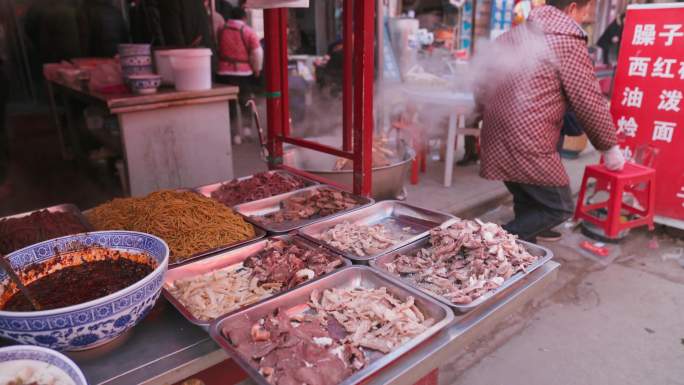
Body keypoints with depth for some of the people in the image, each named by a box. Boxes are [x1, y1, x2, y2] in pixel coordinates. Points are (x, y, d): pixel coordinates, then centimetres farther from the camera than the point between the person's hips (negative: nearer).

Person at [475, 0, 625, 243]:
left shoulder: (513, 35, 16)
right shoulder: (569, 43, -6)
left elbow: (482, 89, 20)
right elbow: (589, 103, -5)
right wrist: (610, 147, 7)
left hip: (497, 141, 8)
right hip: (528, 146, -8)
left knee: (527, 204, 22)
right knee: (559, 208, 5)